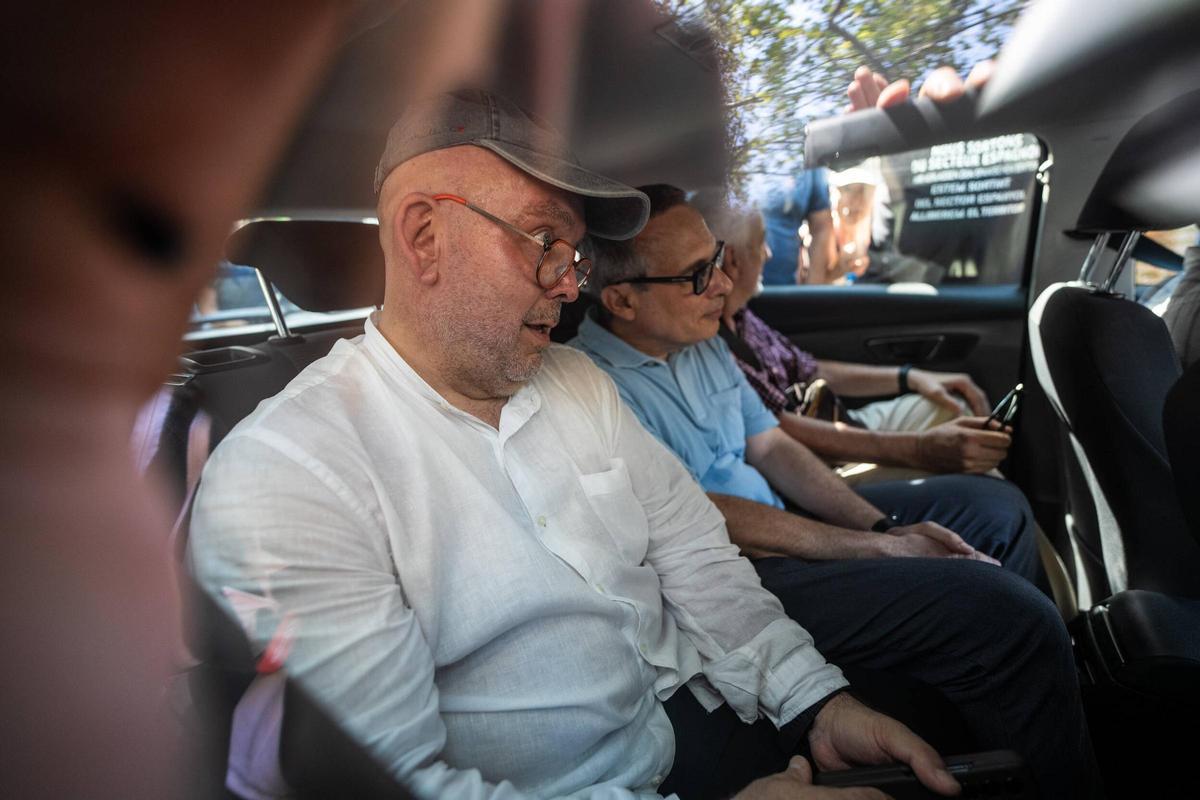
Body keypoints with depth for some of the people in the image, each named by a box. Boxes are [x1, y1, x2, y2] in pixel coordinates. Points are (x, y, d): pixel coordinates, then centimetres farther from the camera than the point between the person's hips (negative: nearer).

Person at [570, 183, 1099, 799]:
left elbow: (771, 448, 11)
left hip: (778, 518, 10)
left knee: (993, 507, 14)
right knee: (1011, 616, -22)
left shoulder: (699, 339, 8)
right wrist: (881, 548, -17)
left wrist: (883, 525, -3)